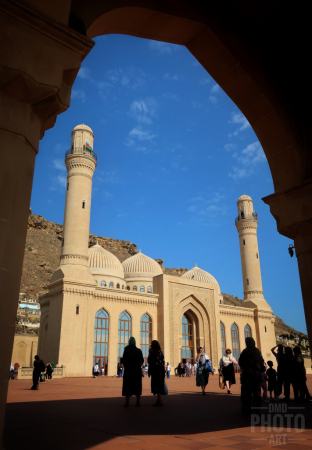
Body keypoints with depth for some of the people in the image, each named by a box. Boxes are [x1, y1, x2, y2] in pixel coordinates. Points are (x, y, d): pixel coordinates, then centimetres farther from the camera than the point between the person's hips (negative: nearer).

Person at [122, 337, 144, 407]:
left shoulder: (126, 350, -7)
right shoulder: (139, 351, -1)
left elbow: (123, 361, -8)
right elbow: (142, 361, 1)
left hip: (128, 370, -2)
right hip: (137, 370, 2)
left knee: (127, 385, 4)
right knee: (137, 385, 10)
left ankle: (127, 402, 0)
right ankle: (138, 402, 8)